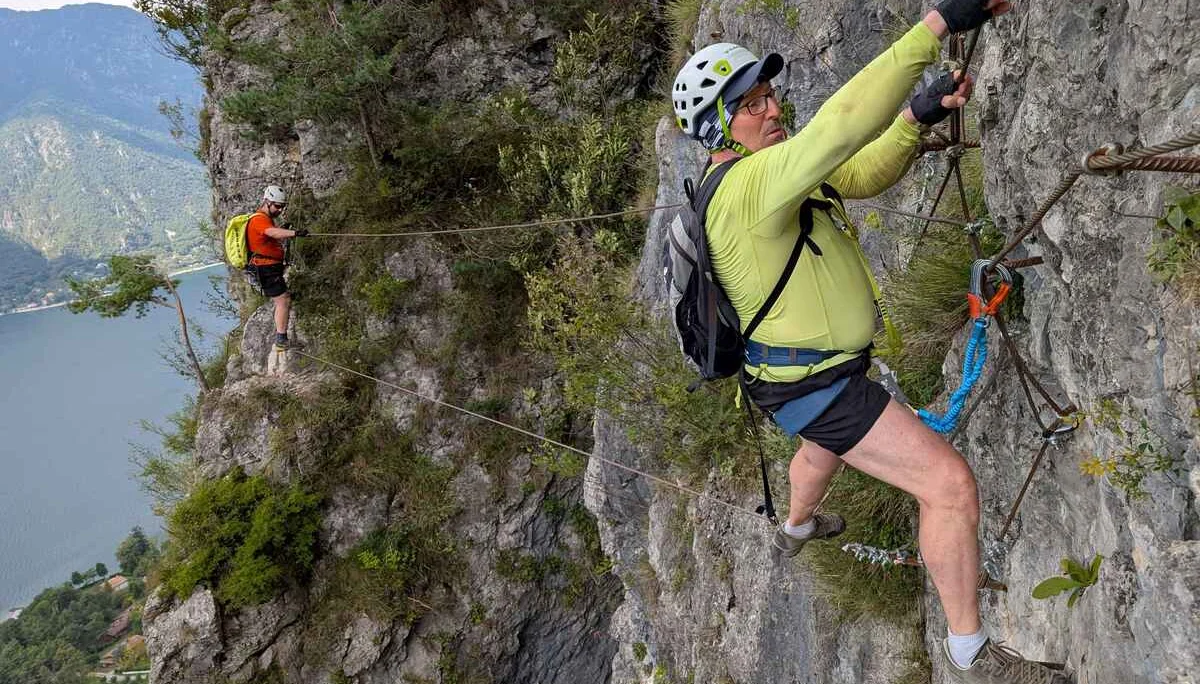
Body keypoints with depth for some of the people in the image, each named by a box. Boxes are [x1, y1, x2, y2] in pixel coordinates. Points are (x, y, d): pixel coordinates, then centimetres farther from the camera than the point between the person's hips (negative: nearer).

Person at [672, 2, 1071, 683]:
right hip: (815, 387, -10)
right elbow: (842, 125, -45)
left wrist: (916, 116, -13)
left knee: (828, 445, 39)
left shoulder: (769, 170, 1)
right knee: (950, 482, -11)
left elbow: (863, 174, 5)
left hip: (819, 368, 10)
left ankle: (797, 527, 70)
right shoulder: (747, 187, -31)